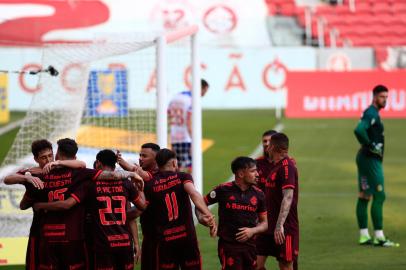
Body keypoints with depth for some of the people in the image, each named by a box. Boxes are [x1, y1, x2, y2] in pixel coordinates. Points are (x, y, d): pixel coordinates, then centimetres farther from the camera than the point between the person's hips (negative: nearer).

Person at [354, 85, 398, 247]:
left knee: (364, 196, 10)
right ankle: (379, 236, -11)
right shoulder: (371, 114, -15)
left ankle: (364, 235, 14)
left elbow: (360, 131, 24)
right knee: (379, 196, -10)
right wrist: (371, 146, -20)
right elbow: (359, 130, -30)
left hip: (365, 159, 11)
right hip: (371, 159, -11)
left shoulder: (372, 113, 16)